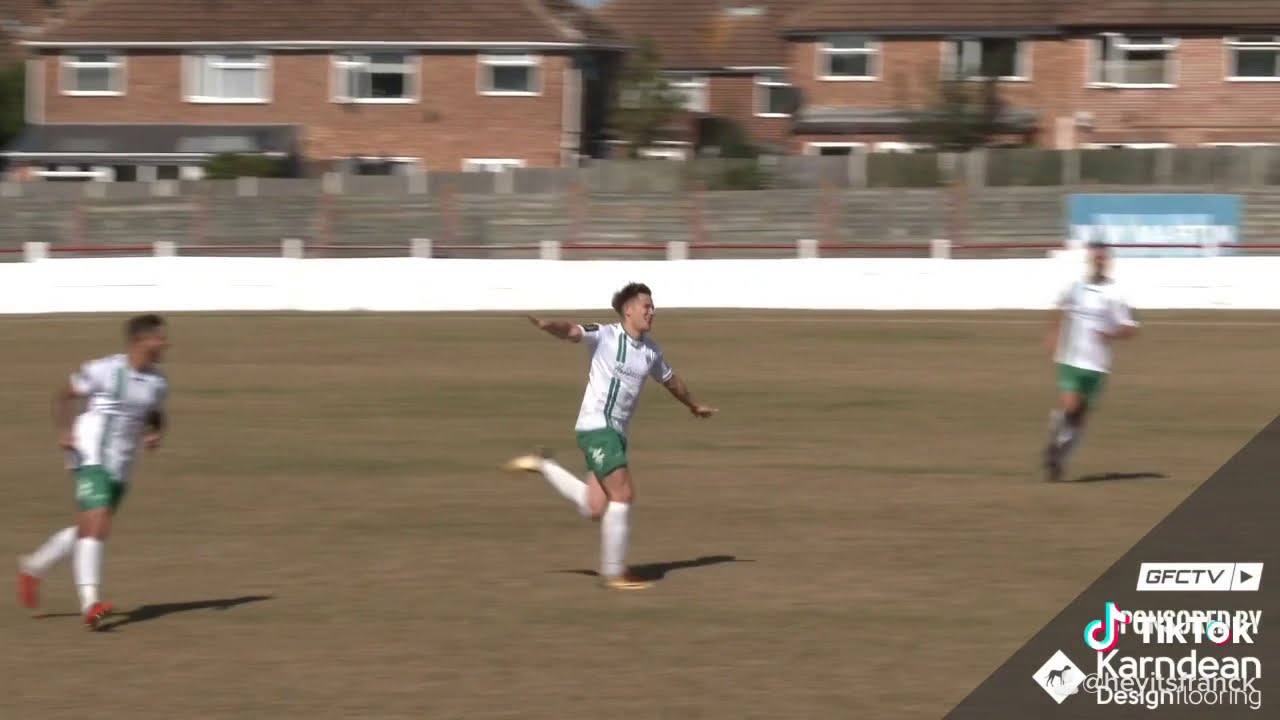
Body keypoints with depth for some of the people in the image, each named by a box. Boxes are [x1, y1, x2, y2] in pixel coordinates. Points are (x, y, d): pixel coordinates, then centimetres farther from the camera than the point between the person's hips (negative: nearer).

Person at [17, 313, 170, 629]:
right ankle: (90, 603, -22)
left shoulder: (158, 383, 4)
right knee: (97, 526, -19)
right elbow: (66, 395, 2)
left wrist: (155, 434, -1)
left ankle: (33, 567, 36)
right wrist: (66, 430, -11)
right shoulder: (103, 370, -12)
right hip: (92, 459, -7)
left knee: (88, 530, 15)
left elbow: (155, 416, 21)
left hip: (121, 468, 7)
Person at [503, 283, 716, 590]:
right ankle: (614, 573, -2)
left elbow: (671, 380, 30)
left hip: (617, 432, 7)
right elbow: (573, 332, -26)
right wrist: (548, 325, -48)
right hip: (595, 427, -7)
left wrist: (695, 406, 44)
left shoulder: (651, 351, 11)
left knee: (594, 509, 3)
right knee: (623, 495, -13)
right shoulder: (605, 336, -8)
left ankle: (543, 466, 25)